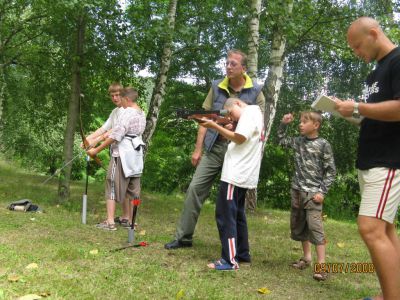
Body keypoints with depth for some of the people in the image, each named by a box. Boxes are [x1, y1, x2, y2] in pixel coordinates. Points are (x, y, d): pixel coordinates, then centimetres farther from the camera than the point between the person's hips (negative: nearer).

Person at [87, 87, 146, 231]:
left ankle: (110, 222, -1)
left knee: (112, 187, -1)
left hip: (123, 155, -8)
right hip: (136, 155, 8)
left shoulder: (127, 113, -14)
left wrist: (96, 150, -10)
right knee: (133, 190, 11)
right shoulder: (141, 114, 13)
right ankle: (131, 221, 18)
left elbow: (115, 136, -16)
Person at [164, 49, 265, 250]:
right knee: (195, 188, -2)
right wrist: (198, 149, 4)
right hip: (214, 147, 2)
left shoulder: (255, 92, 0)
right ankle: (184, 236, 10)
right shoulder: (217, 87, 6)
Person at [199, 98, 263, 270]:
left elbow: (239, 138, -19)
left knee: (225, 215, -7)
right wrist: (227, 131, 7)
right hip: (242, 174, 10)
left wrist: (214, 126, -18)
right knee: (237, 214, 18)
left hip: (236, 174, -10)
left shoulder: (249, 112, -8)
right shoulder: (255, 113, 21)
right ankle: (243, 254, 26)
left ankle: (230, 260, -6)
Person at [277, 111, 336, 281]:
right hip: (297, 190, 7)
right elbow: (281, 140, 25)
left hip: (313, 192, -6)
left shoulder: (323, 145, -7)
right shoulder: (298, 142, 8)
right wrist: (284, 124, 9)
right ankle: (306, 257, 28)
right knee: (298, 225, 13)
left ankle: (321, 265, -9)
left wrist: (322, 191, -12)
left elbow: (331, 171, -6)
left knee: (315, 226, -12)